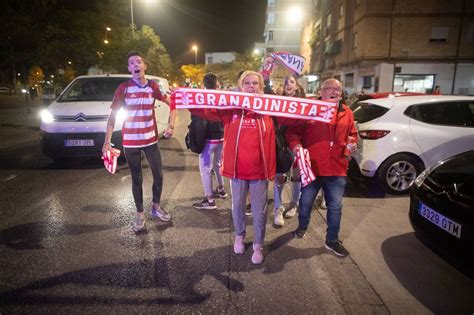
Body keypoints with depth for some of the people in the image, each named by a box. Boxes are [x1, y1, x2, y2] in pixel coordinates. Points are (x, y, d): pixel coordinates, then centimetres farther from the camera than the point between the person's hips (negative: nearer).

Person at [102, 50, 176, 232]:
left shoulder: (153, 87, -1)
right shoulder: (123, 88, -6)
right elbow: (113, 116, -5)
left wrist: (171, 125, -7)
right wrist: (107, 142, -11)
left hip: (151, 140, 2)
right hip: (130, 142, -2)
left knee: (159, 176, 8)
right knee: (137, 180, 8)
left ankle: (156, 208, 31)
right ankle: (140, 215, 23)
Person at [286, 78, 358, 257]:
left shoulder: (346, 113, 7)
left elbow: (352, 134, 18)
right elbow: (292, 131, -5)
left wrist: (351, 144, -3)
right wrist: (296, 144, -23)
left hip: (337, 170, 3)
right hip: (311, 166, -2)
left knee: (335, 207, 12)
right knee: (306, 202, 16)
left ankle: (332, 240, 30)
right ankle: (302, 226, 45)